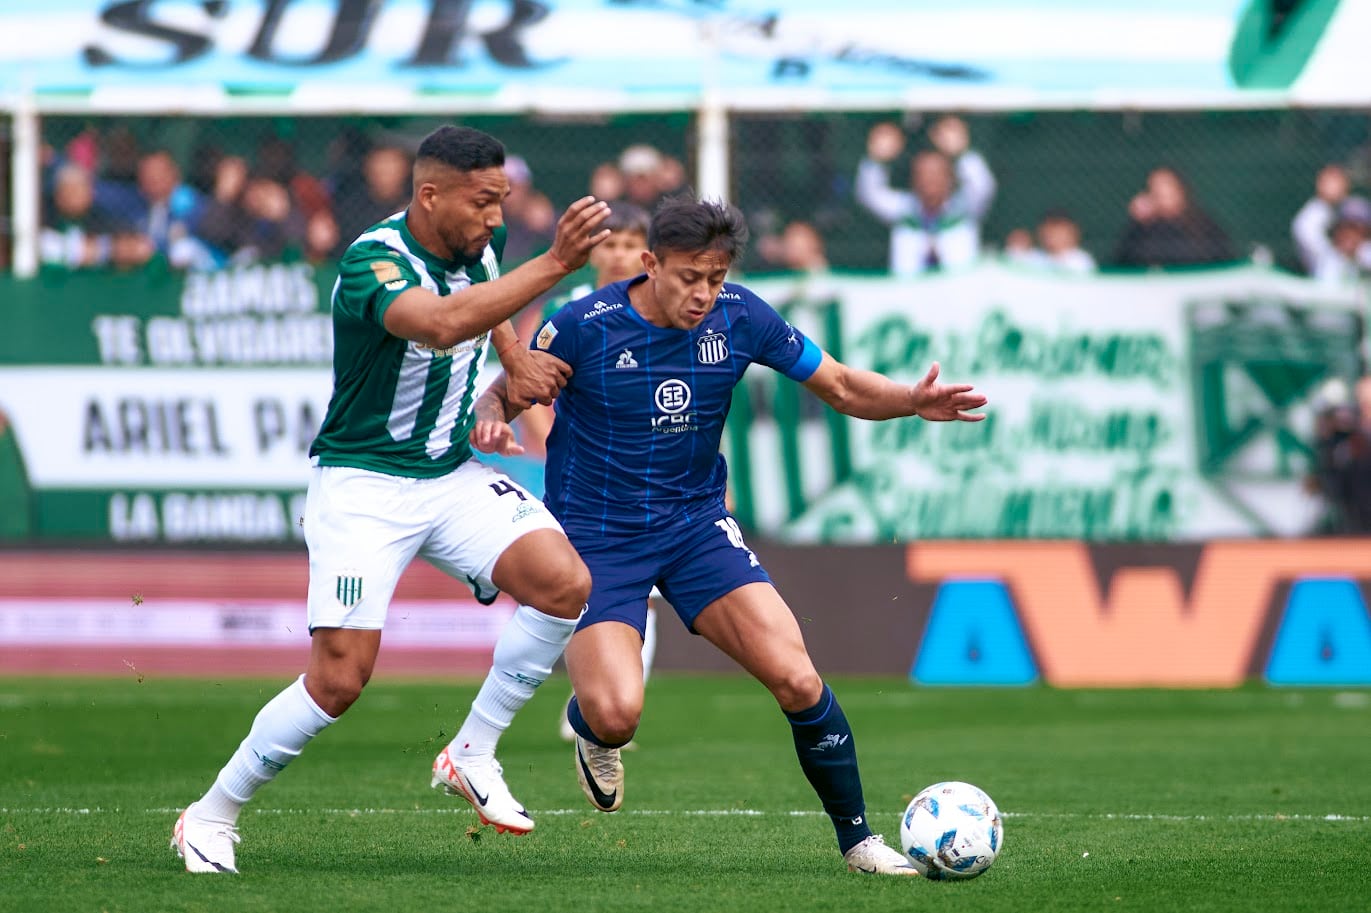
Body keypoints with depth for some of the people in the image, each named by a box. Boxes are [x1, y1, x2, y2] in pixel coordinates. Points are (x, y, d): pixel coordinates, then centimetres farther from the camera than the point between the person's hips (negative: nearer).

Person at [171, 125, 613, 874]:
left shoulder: (478, 247, 0)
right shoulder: (373, 262, -23)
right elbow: (441, 322, -45)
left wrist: (516, 360, 7)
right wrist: (555, 264, -48)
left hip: (452, 476, 7)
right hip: (363, 484, -7)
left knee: (563, 582, -16)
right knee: (340, 676, -14)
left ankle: (472, 754, 0)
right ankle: (212, 818, 6)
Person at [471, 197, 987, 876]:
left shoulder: (740, 318, -6)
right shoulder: (584, 327, -16)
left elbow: (841, 387, 4)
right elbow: (501, 396, -1)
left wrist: (913, 401, -15)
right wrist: (489, 422, -26)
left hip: (696, 524, 3)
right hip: (596, 537, -3)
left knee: (796, 679, -14)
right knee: (617, 714, -22)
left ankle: (856, 836, 5)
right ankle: (590, 727, 18)